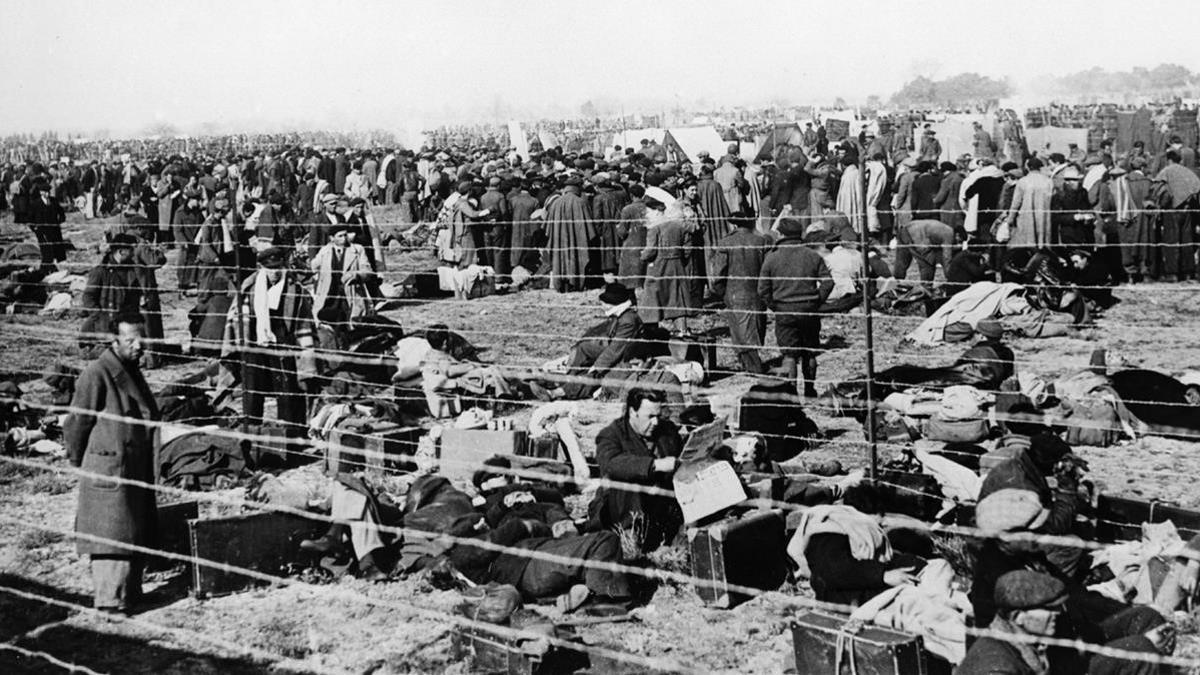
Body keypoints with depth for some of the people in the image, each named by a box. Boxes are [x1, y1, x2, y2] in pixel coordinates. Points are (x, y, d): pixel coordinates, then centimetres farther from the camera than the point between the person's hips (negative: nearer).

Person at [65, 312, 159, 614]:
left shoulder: (132, 371, 14)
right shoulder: (96, 374, -15)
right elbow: (76, 424, -10)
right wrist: (81, 463, 0)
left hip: (137, 469, 9)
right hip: (109, 471, -9)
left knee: (136, 536, 14)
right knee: (113, 536, -5)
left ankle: (129, 592, 26)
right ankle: (110, 600, 2)